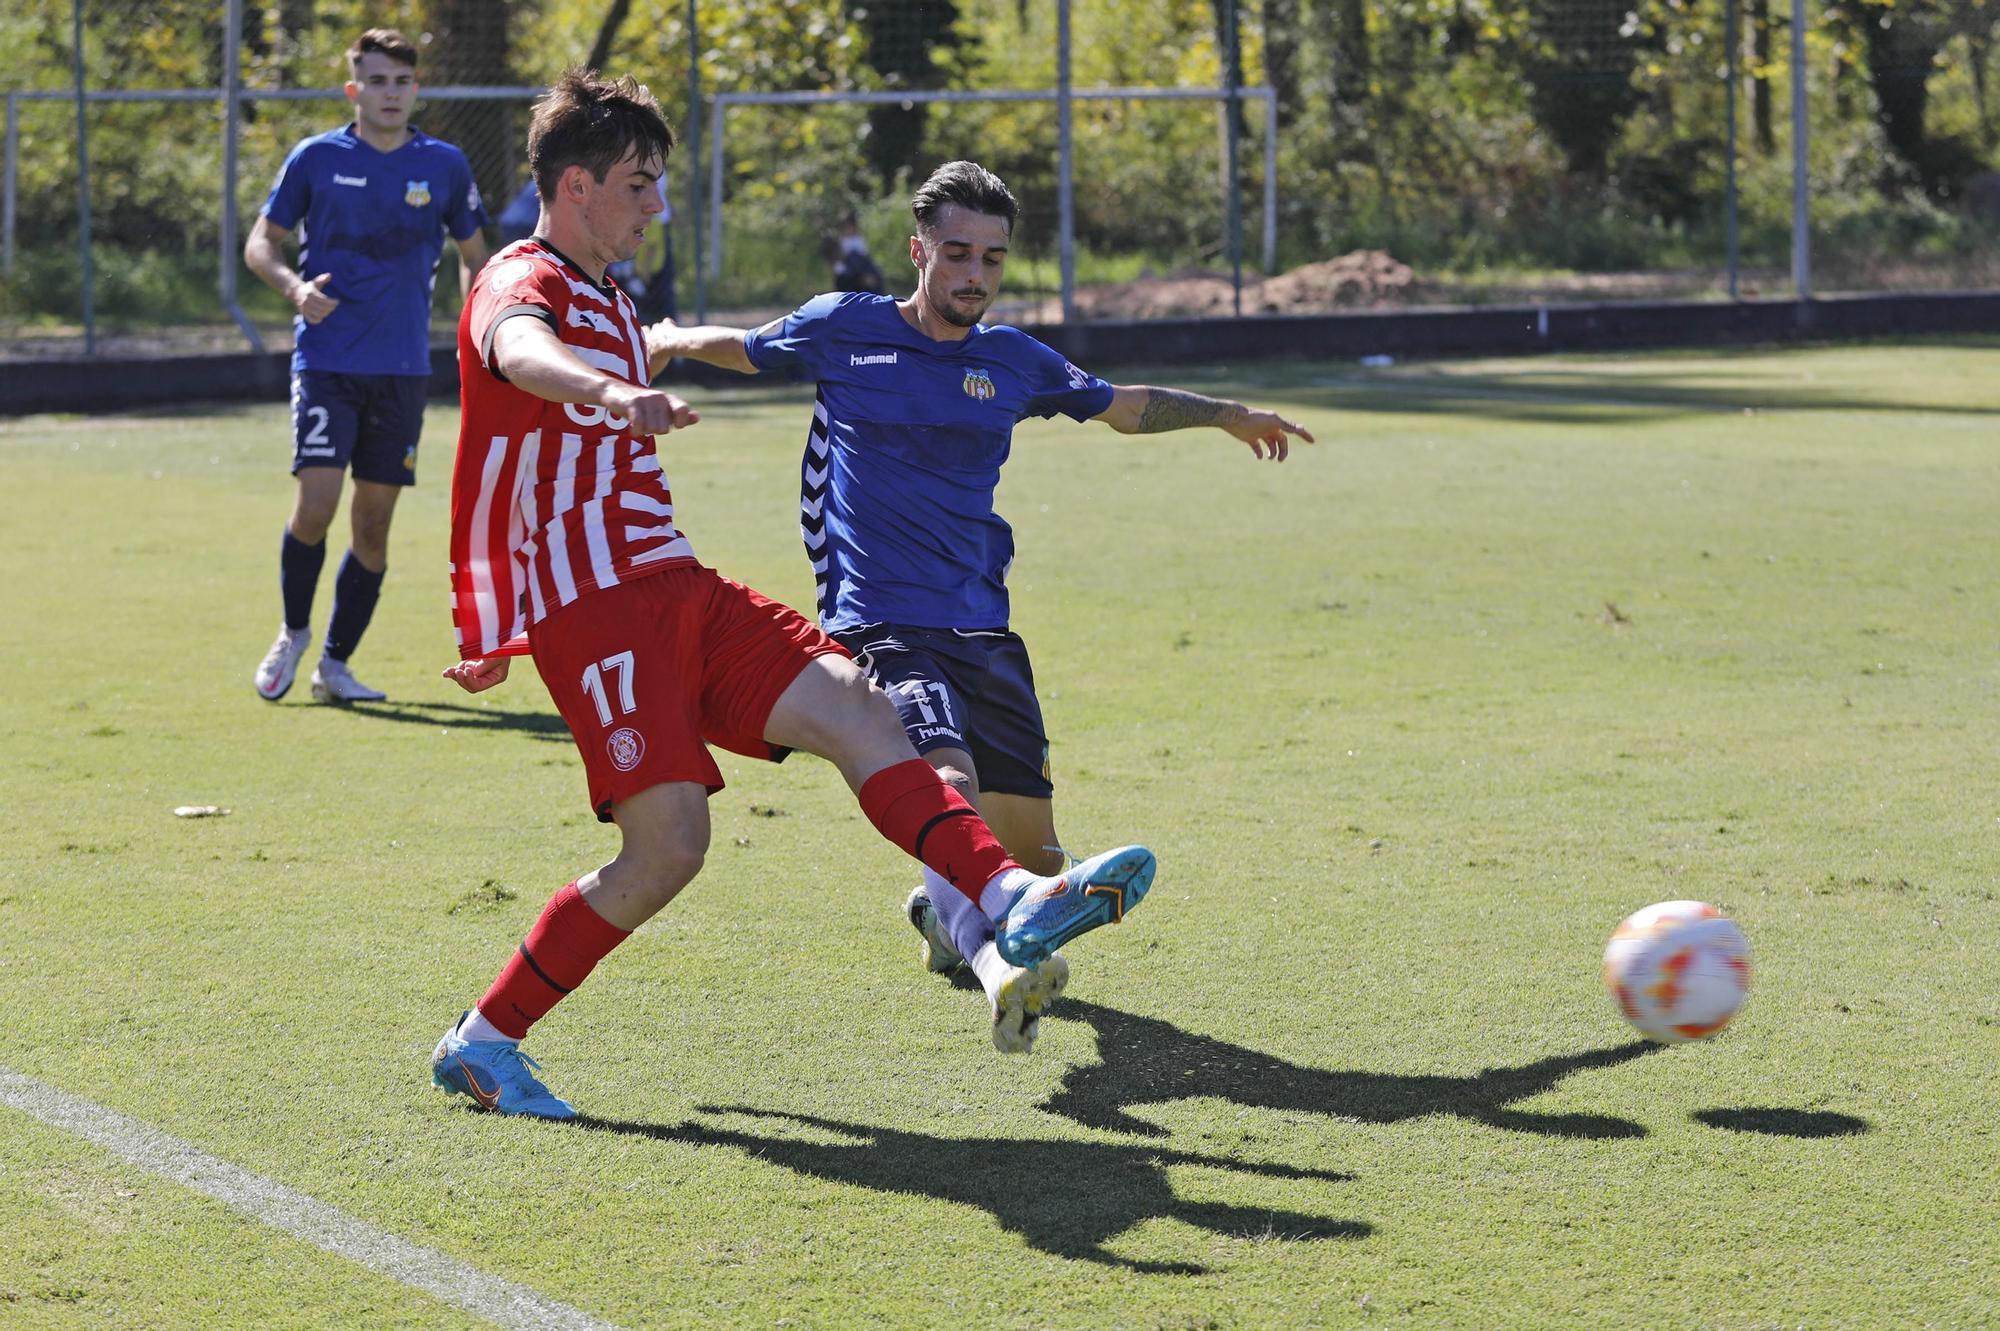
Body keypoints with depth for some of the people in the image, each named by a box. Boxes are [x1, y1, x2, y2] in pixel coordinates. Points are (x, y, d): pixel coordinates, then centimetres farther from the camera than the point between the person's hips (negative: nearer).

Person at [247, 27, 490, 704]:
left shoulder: (444, 165, 5)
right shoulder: (316, 158, -1)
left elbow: (473, 253, 16)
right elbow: (261, 243, 6)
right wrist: (295, 287, -15)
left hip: (403, 368, 2)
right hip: (326, 362, -2)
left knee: (373, 520, 3)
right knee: (316, 504, -14)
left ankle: (336, 663, 15)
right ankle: (293, 634, 11)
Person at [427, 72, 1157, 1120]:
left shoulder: (609, 303, 24)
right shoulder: (522, 283, -7)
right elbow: (519, 351, -34)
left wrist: (492, 630, 43)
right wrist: (611, 393, -58)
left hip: (676, 588, 9)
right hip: (594, 606, -9)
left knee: (856, 709, -11)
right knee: (668, 846, -16)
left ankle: (1011, 902, -27)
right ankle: (482, 1042, -2)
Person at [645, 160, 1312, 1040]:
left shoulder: (1013, 362, 8)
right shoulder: (841, 330, 0)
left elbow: (1124, 405, 26)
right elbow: (744, 349, 21)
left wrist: (1227, 415, 24)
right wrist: (662, 341, 25)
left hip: (981, 629, 5)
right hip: (878, 627, -5)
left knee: (1030, 849, 8)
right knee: (951, 787, -32)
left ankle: (945, 911, 41)